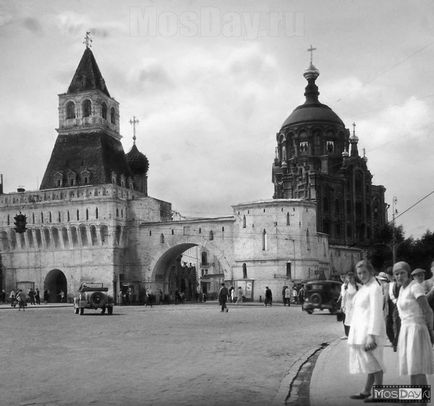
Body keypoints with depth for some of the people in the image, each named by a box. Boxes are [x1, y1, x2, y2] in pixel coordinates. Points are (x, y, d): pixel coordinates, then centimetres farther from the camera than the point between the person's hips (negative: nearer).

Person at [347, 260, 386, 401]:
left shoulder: (375, 288, -14)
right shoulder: (364, 287, 14)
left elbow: (376, 313, -20)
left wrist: (371, 335, -24)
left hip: (370, 331, -9)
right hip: (360, 331, 9)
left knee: (373, 362, -2)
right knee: (369, 362, 14)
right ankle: (366, 392, 21)